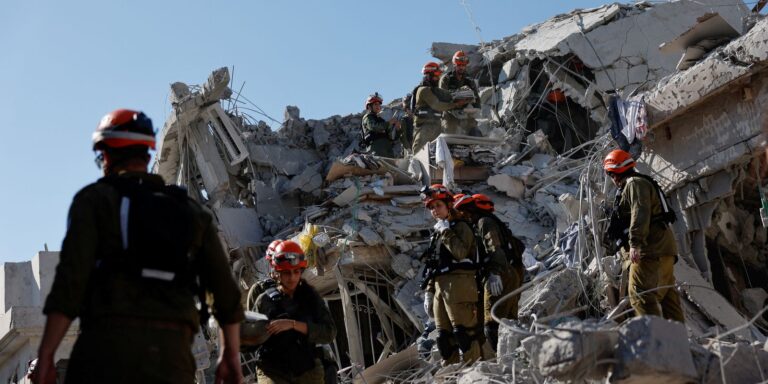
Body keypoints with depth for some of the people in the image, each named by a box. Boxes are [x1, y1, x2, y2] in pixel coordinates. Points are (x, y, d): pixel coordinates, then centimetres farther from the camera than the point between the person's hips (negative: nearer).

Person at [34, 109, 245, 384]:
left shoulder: (95, 199, 7)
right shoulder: (191, 211, 19)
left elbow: (70, 280, -6)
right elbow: (226, 290, 16)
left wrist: (45, 356, -6)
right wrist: (231, 355, 23)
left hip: (108, 344, -3)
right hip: (173, 353, 4)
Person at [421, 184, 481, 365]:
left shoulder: (460, 226, 1)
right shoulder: (437, 233, 25)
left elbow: (460, 252, -18)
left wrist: (446, 231, -9)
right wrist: (429, 291, 17)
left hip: (457, 284, -8)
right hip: (440, 286, 8)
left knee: (463, 331, -14)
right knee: (444, 336, 7)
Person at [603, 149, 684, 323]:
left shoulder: (634, 183, -6)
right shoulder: (641, 183, 27)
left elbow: (640, 213, -21)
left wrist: (635, 243, -27)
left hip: (650, 249, -11)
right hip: (664, 248, 11)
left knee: (639, 292, -15)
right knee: (666, 293, 10)